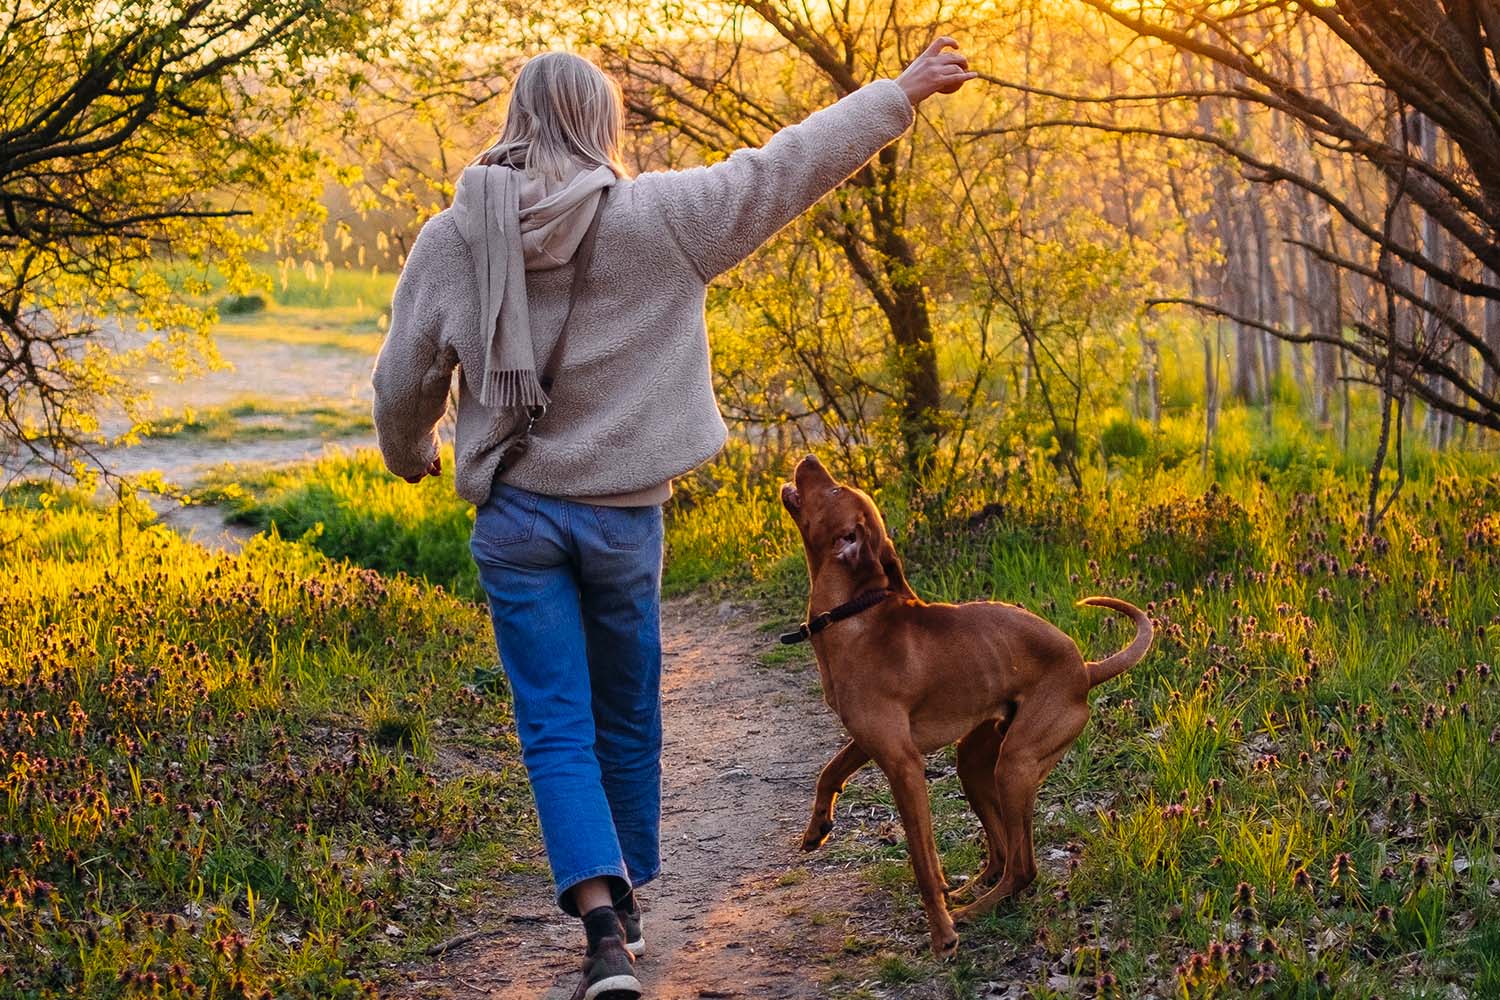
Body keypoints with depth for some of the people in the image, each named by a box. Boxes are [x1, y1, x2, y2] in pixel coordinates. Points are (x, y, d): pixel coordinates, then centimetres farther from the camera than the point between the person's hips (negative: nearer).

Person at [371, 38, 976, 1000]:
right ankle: (624, 908, 31)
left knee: (557, 730, 1)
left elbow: (405, 380, 7)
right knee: (628, 722, 17)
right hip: (623, 513, 0)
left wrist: (412, 453, 29)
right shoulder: (659, 217, -9)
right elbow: (788, 164, -3)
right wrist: (902, 92, 8)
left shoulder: (451, 239, -2)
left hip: (516, 515, 1)